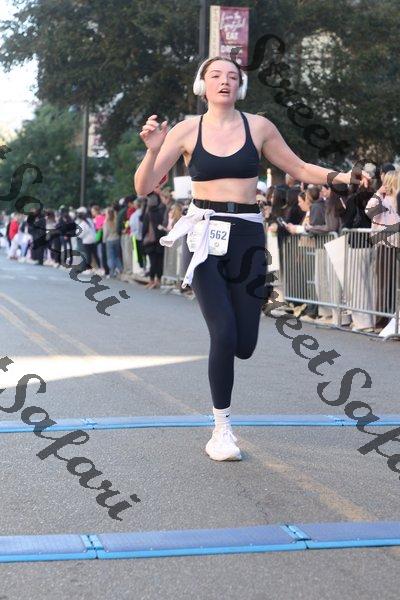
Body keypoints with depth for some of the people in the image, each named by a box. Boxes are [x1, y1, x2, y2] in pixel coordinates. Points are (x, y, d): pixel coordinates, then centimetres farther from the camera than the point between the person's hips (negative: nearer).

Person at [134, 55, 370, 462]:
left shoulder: (258, 127, 3)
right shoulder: (187, 130, 0)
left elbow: (299, 169, 13)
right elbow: (144, 187, 0)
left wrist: (342, 177, -1)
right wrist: (153, 150, -18)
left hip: (247, 237, 2)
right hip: (205, 237, -2)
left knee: (243, 345, 0)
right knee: (224, 334, -15)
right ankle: (221, 430, 2)